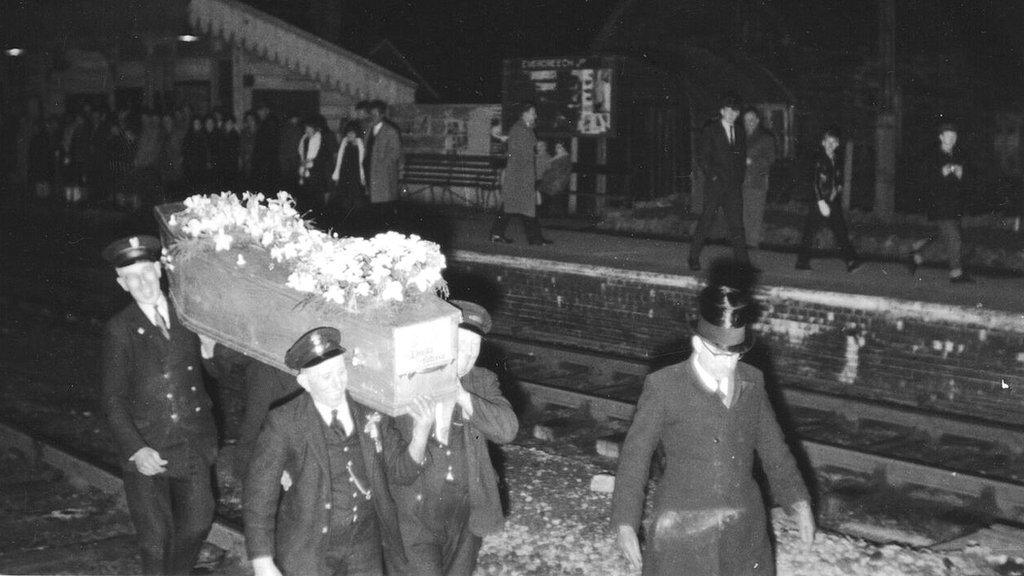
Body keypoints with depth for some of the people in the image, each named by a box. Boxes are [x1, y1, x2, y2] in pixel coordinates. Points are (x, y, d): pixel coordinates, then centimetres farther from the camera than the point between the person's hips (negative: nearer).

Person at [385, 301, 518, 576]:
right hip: (419, 519, -3)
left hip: (468, 516, 3)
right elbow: (398, 475, -16)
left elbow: (507, 430, -24)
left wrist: (461, 394, -31)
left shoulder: (483, 382, -6)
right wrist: (422, 430, -34)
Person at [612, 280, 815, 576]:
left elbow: (772, 446, 13)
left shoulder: (753, 382, 2)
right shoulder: (663, 387, -11)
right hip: (682, 532, -4)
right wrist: (625, 524, -10)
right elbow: (635, 454, -7)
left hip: (745, 534, 4)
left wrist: (798, 500, 9)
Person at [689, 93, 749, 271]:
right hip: (715, 183, -4)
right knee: (706, 220, -3)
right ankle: (694, 257, 6)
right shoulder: (710, 131, 1)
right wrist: (713, 176, -10)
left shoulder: (739, 133, 16)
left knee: (737, 223, 0)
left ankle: (743, 261, 1)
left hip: (734, 185, 4)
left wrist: (739, 178, 9)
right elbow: (702, 158, -3)